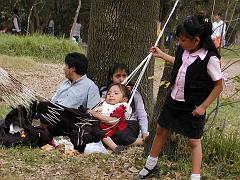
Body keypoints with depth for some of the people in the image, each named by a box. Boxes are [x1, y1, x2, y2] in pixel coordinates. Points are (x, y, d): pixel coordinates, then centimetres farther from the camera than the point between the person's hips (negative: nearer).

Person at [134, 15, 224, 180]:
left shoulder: (210, 58, -24)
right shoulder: (183, 50, -6)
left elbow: (219, 85, -16)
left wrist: (203, 106, -16)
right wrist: (161, 54, 20)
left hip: (193, 108, -7)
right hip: (174, 100, 7)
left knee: (194, 141, 4)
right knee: (161, 131, 17)